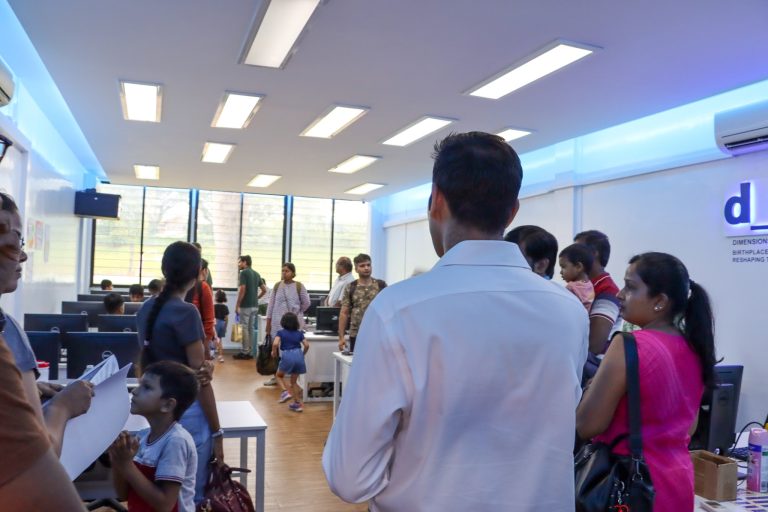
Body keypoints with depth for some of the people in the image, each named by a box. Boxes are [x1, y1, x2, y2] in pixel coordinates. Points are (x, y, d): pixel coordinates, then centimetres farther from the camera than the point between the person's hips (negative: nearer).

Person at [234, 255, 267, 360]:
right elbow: (264, 290, 14)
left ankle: (244, 352, 1)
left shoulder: (244, 273, -10)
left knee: (244, 329, -2)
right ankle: (249, 351, 15)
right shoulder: (256, 274, 13)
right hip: (254, 306, 8)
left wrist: (237, 305, -12)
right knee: (251, 328, 11)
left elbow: (242, 290, -18)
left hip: (245, 306, -8)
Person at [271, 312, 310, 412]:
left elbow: (275, 344, -9)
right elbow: (307, 345, 6)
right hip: (298, 356, 3)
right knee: (294, 381, 18)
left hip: (287, 355, -3)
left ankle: (286, 391, -2)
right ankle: (297, 403, 15)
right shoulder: (299, 333, 16)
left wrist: (274, 353, 9)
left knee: (279, 375, 23)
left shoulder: (280, 332, 8)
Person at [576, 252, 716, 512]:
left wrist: (593, 388, -2)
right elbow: (689, 426, 15)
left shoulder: (628, 345, -21)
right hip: (677, 481, 7)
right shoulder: (693, 348, 2)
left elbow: (586, 426, -18)